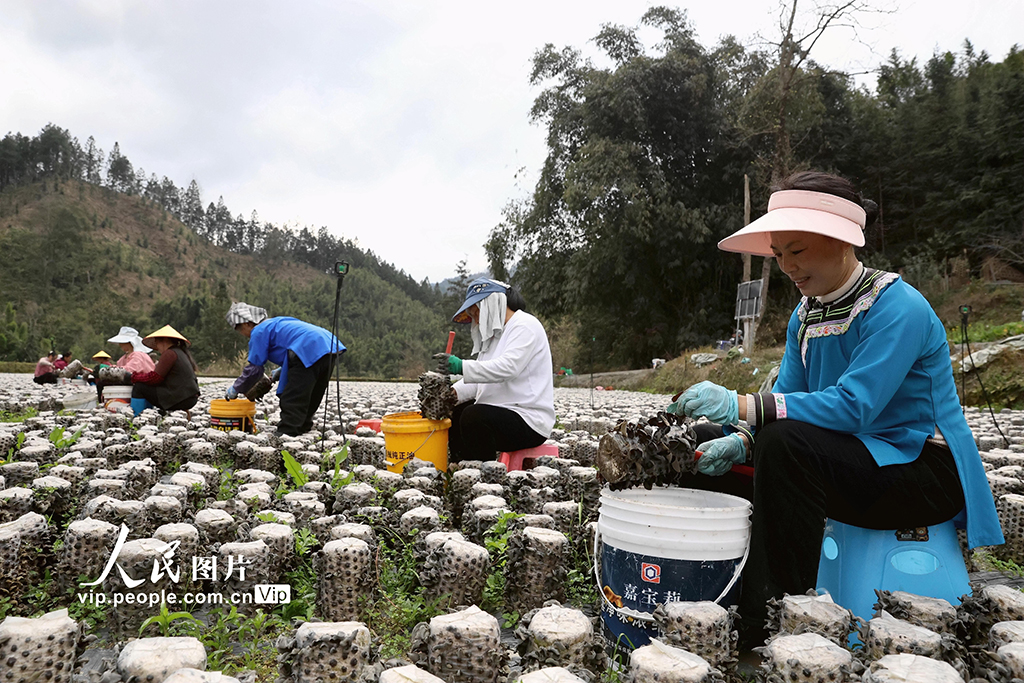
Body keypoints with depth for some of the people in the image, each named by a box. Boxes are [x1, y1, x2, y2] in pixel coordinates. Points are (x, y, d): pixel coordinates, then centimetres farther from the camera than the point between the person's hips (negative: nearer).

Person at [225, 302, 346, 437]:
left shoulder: (259, 331, 5)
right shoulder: (276, 323, 32)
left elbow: (254, 368, 4)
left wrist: (236, 389, 16)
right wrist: (281, 371, 30)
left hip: (311, 351, -10)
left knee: (292, 398, -2)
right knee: (310, 396, 21)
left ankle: (286, 433, -2)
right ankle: (303, 428, 30)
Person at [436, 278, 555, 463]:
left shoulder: (525, 325, -10)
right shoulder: (496, 333, 20)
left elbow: (508, 367, -27)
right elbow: (481, 379, 13)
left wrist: (462, 367, -32)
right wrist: (454, 392, -4)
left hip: (530, 422, -10)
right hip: (501, 412, 10)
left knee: (473, 416, -29)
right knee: (454, 413, 11)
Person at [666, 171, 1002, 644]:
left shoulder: (897, 307, -19)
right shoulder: (806, 315, 6)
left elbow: (853, 406, -31)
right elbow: (785, 400, 1)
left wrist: (742, 406, -40)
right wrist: (742, 441, -20)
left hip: (927, 473, -8)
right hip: (858, 464, 8)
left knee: (787, 442, -31)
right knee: (735, 459, -4)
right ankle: (745, 606, 1)